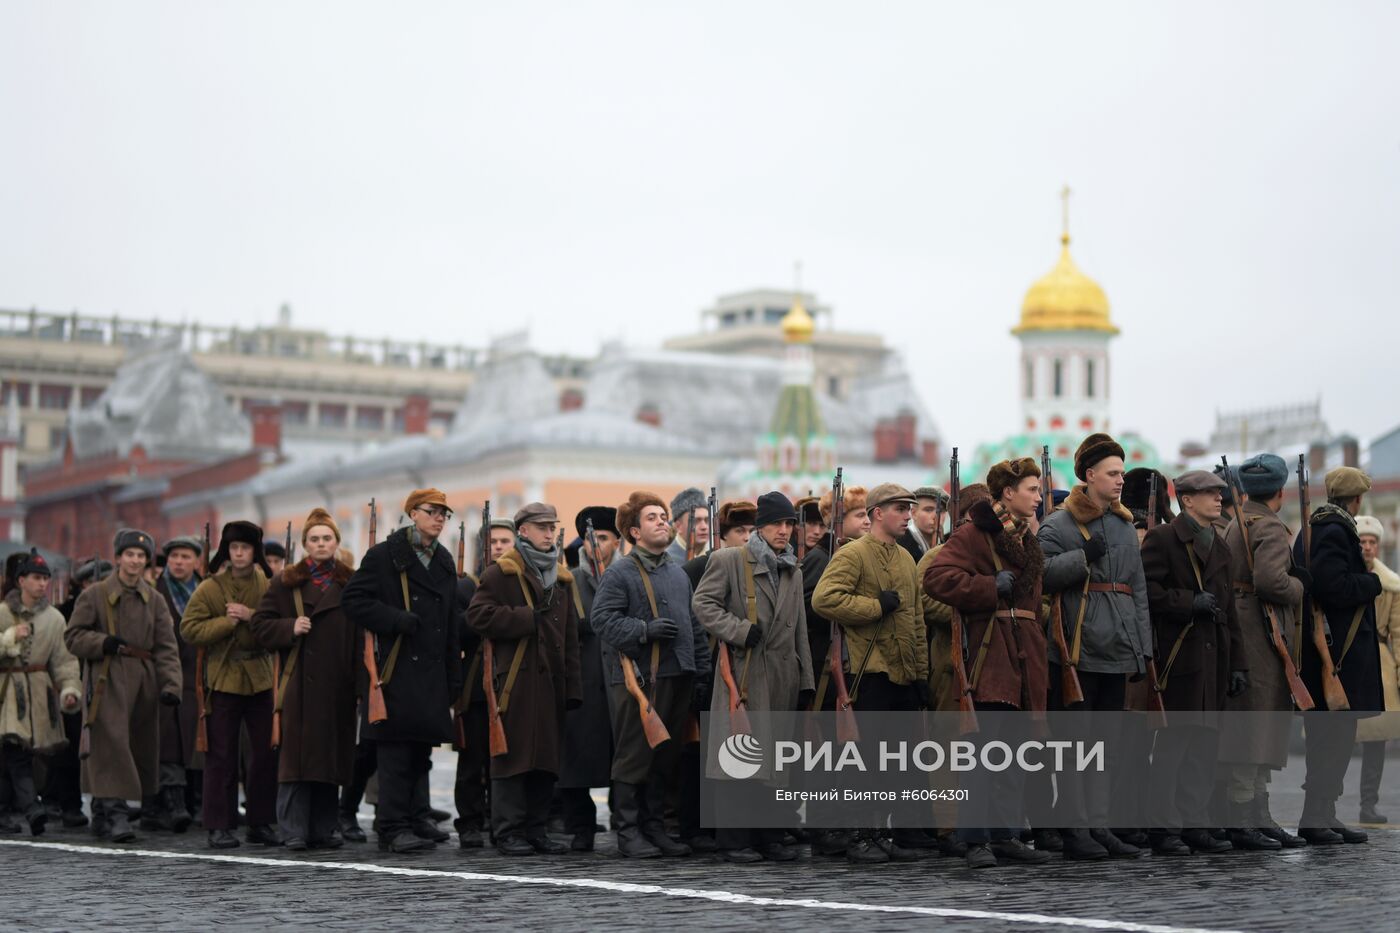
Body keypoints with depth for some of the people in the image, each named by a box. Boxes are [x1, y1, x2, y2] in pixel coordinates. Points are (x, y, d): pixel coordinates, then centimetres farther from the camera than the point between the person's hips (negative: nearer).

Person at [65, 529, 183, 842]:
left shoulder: (155, 601, 11)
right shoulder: (95, 595, 3)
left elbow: (167, 648, 6)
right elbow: (73, 636, 1)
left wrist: (170, 686, -7)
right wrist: (103, 643, -16)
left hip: (144, 681, 4)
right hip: (109, 681, -4)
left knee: (143, 748, 6)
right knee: (112, 743, -16)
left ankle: (102, 815, 17)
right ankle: (115, 815, -18)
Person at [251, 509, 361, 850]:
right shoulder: (285, 583, 6)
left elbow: (361, 635, 8)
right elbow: (260, 625, 4)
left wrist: (359, 675, -3)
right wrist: (291, 628, -13)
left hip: (336, 685, 2)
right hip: (299, 683, -2)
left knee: (330, 754, 5)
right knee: (297, 754, -6)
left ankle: (323, 828, 13)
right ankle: (293, 830, -3)